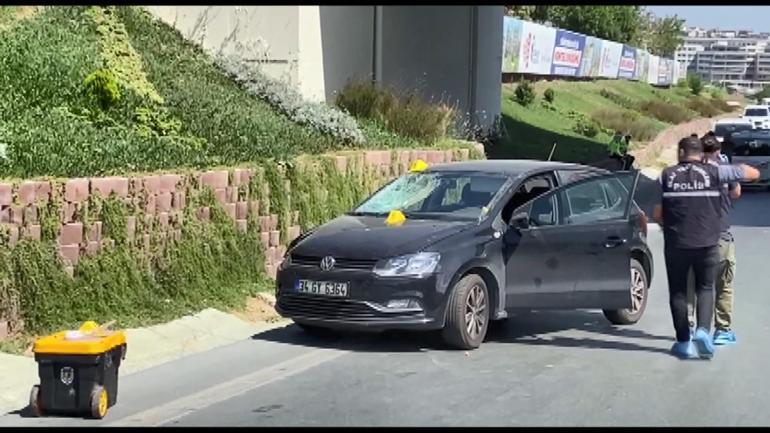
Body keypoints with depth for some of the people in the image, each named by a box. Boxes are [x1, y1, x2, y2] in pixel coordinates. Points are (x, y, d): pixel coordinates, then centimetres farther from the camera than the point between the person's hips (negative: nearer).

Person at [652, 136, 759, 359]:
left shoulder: (667, 175, 2)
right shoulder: (714, 172, 0)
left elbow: (656, 214, 3)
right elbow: (754, 173, 5)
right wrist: (737, 168, 23)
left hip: (676, 244, 0)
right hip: (707, 244, 0)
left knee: (678, 292, 11)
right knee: (705, 289, 13)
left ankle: (684, 342, 12)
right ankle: (703, 330, -9)